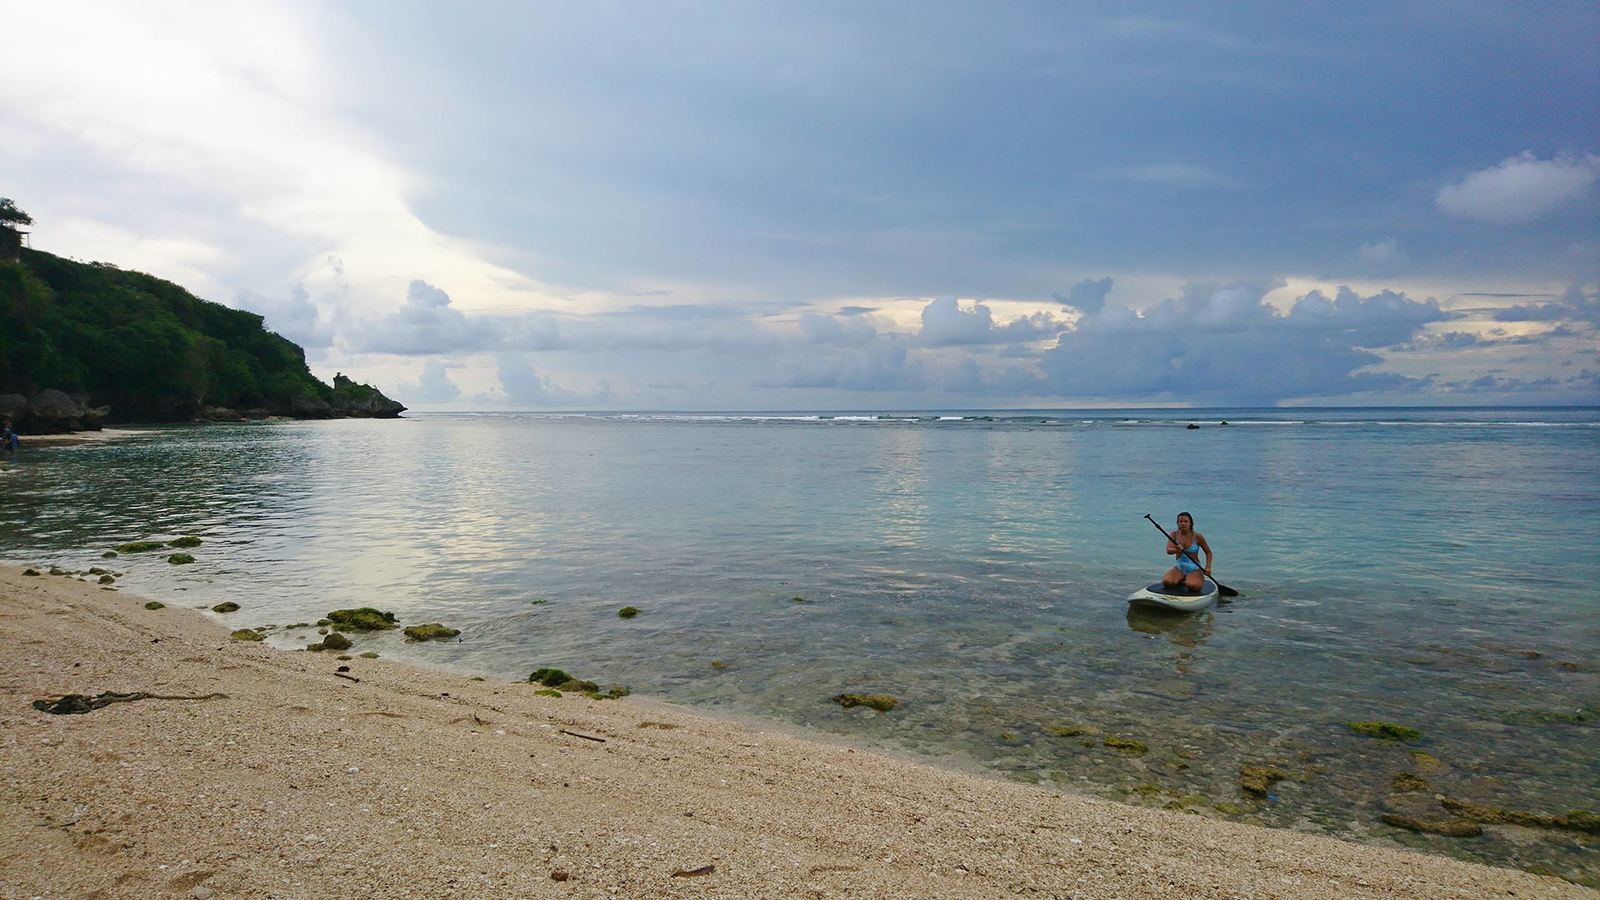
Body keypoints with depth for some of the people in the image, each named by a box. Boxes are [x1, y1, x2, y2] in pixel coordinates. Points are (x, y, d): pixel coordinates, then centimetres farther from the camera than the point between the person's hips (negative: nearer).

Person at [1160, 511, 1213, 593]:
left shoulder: (1197, 536, -5)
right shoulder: (1174, 535, 0)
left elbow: (1208, 553, 6)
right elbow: (1168, 551, -16)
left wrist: (1208, 567, -9)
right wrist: (1177, 550, -39)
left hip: (1194, 569, -2)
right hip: (1179, 568, 2)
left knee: (1193, 586, -34)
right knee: (1167, 582, -28)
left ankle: (1200, 580, 4)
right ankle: (1182, 580, 5)